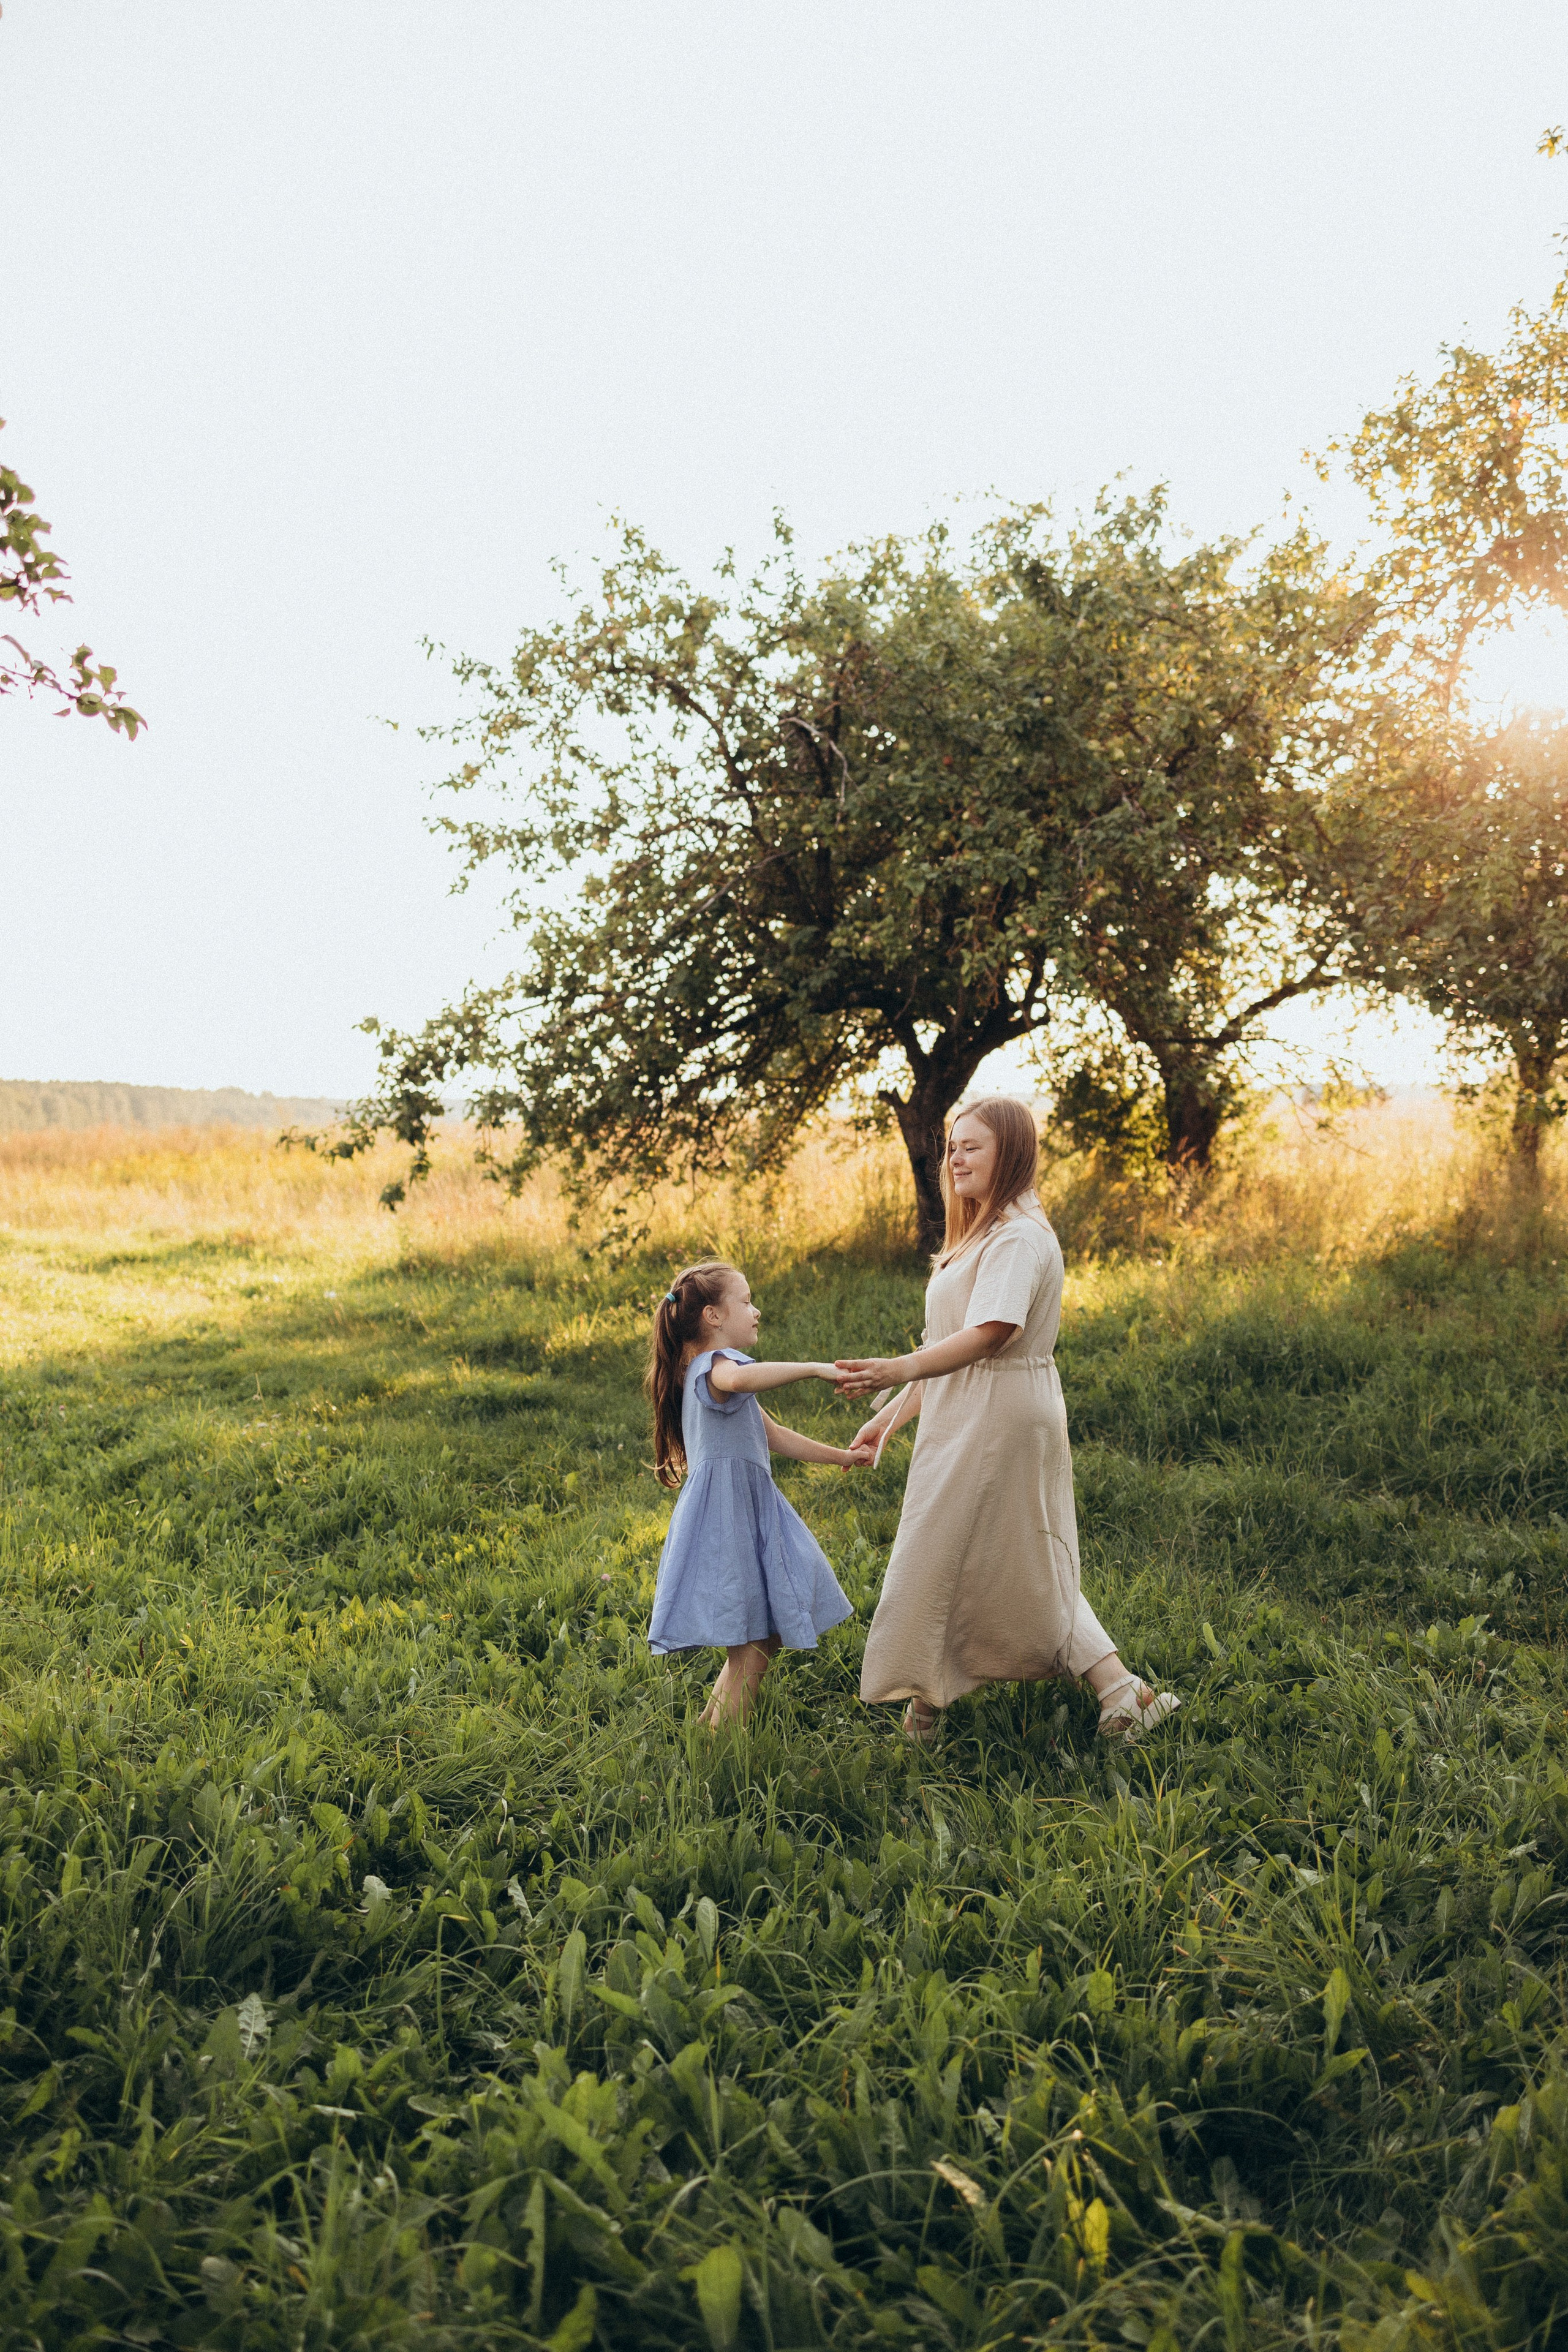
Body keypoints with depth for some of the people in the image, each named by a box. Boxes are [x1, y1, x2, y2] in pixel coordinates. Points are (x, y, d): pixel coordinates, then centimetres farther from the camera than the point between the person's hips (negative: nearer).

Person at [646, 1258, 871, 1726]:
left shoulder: (709, 1370, 21)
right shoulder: (713, 1366, -12)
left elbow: (774, 1435, 29)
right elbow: (739, 1379, -41)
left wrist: (840, 1456, 30)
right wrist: (814, 1368, -39)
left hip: (746, 1510, 10)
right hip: (726, 1512, -10)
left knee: (767, 1635, 14)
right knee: (749, 1645, -8)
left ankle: (709, 1723, 25)